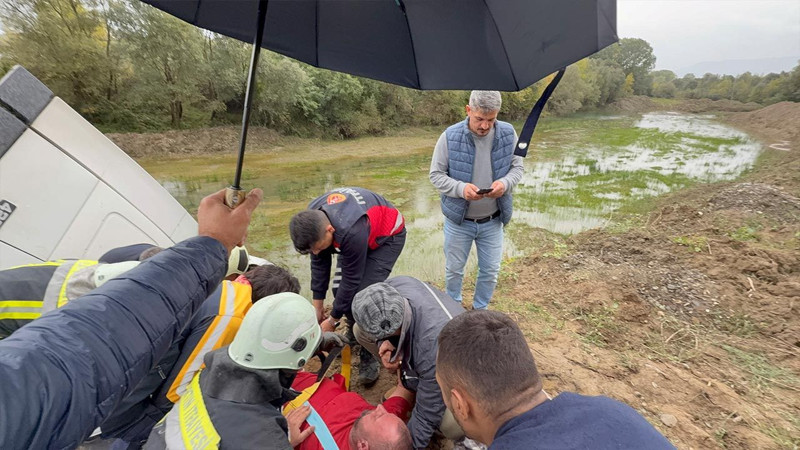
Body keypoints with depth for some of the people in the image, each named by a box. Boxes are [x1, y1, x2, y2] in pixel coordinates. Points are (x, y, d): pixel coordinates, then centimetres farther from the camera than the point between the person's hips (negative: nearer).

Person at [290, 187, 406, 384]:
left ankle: (369, 357, 1)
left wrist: (332, 320, -15)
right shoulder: (312, 219, -22)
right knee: (339, 288, -4)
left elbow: (351, 279, -29)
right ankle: (354, 332, 26)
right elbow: (319, 263, -8)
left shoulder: (351, 231, -43)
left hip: (388, 236, -6)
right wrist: (317, 308, -2)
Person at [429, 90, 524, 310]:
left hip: (493, 220, 2)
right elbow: (436, 174, -10)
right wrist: (461, 188, -28)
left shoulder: (508, 134, -8)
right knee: (454, 269, 15)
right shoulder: (450, 137, -17)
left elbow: (517, 167, 2)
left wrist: (505, 183, -21)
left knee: (490, 270, 15)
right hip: (458, 219, -2)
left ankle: (480, 309, 41)